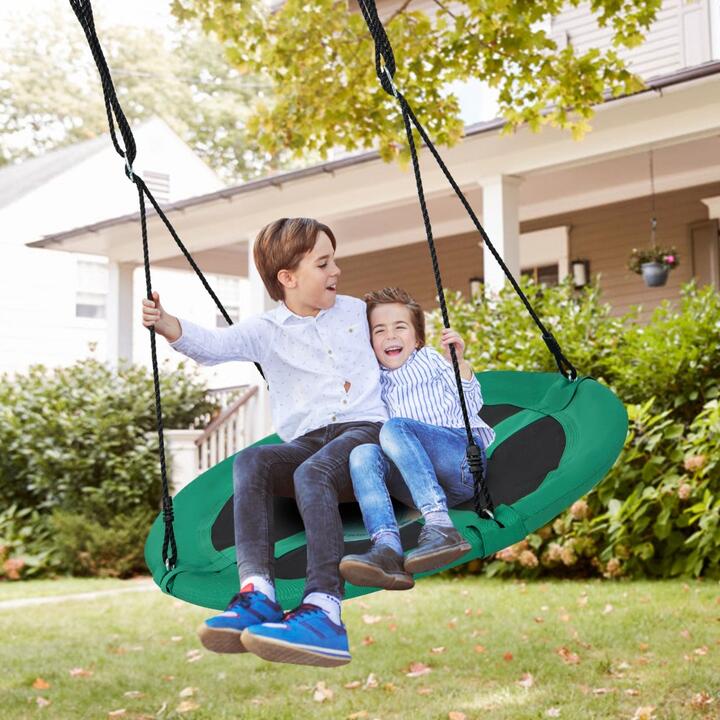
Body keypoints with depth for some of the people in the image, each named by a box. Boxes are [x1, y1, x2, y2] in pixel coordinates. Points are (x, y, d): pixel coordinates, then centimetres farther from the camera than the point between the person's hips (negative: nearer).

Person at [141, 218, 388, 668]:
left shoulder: (356, 311, 20)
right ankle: (257, 593, -45)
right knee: (251, 462, -32)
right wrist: (167, 325, -25)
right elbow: (215, 344, -9)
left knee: (312, 472, -37)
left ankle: (325, 612, -55)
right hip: (307, 441, 2)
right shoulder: (266, 331, 12)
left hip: (364, 430, -2)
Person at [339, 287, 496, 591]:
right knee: (363, 453, -25)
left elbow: (472, 404, 11)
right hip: (423, 487, 3)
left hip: (465, 455, -3)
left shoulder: (429, 358, 21)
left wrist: (459, 362, -4)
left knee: (394, 429, -28)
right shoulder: (376, 383, 31)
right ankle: (387, 548, -50)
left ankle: (440, 527, -47)